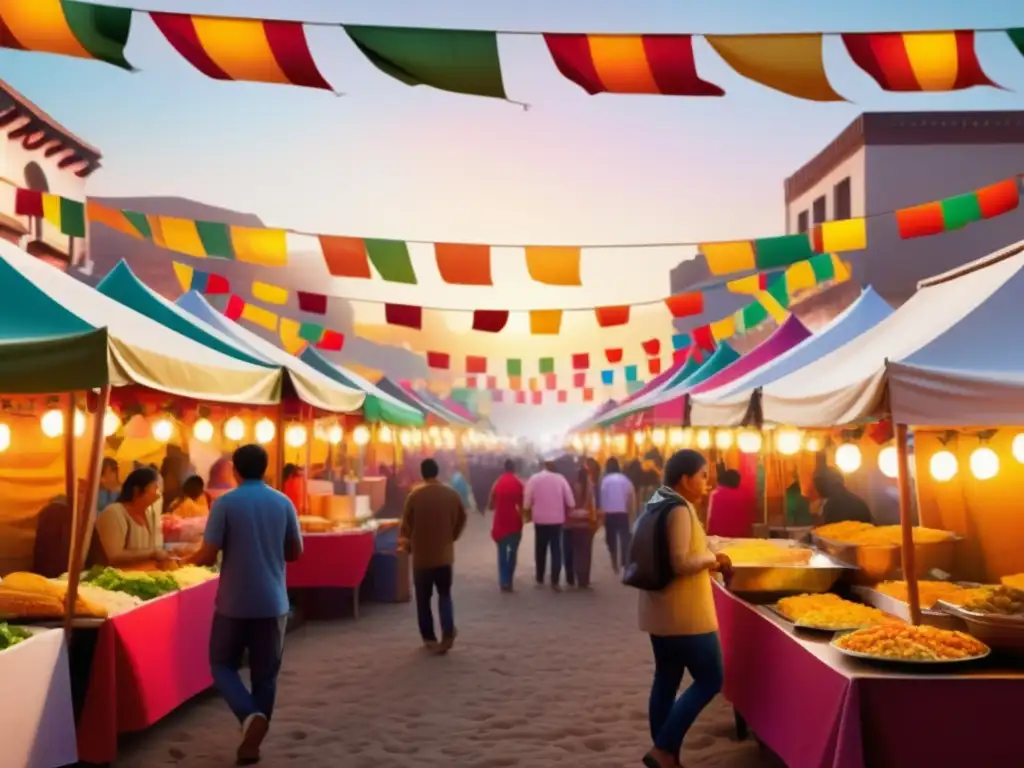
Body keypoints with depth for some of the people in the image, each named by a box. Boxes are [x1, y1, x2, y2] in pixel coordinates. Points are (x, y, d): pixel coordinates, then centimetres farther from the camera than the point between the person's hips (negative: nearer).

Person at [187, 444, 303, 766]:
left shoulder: (225, 503, -9)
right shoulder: (283, 503, 0)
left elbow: (207, 556, -10)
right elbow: (295, 552, 8)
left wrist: (190, 559, 12)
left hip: (234, 602, -2)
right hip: (273, 603, 3)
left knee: (222, 664, 13)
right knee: (265, 674, 12)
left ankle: (250, 715, -10)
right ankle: (252, 741, 15)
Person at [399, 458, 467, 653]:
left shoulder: (415, 496, -12)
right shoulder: (452, 494, -2)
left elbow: (406, 524, -4)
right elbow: (461, 520, 7)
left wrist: (406, 542, 15)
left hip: (422, 555, -2)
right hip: (445, 554, 3)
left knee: (423, 598, 11)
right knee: (445, 594, 14)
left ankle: (429, 638, 14)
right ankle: (448, 629, -7)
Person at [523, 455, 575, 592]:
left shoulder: (533, 479, -3)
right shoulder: (560, 479, -2)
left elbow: (527, 503, -6)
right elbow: (570, 502, -3)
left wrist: (530, 514, 12)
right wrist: (565, 513, 13)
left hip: (540, 520, 0)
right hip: (557, 520, 0)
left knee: (540, 550, 14)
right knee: (556, 550, 3)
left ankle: (540, 580, 20)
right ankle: (555, 581, -4)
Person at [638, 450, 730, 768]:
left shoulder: (656, 506, 11)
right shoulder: (679, 509, -19)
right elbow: (680, 563, -24)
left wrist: (704, 561, 13)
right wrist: (712, 558, -9)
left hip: (660, 611, 10)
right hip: (685, 614, -10)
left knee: (666, 681, 13)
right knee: (709, 681, 0)